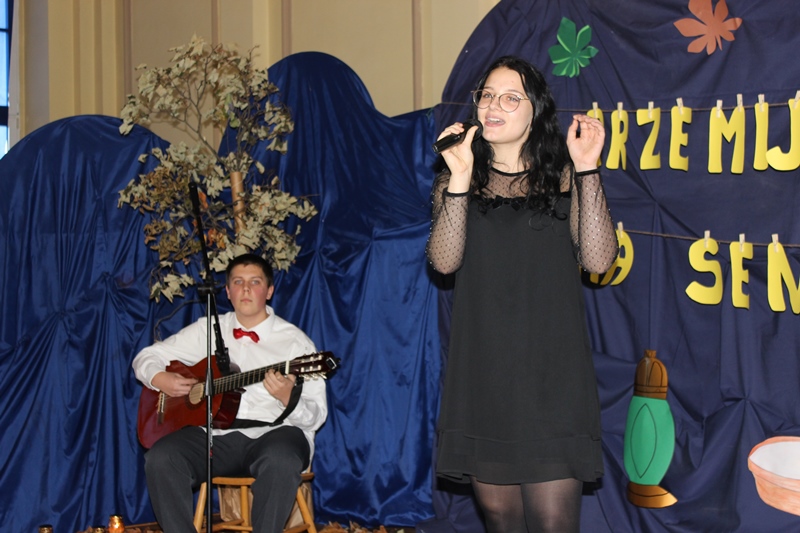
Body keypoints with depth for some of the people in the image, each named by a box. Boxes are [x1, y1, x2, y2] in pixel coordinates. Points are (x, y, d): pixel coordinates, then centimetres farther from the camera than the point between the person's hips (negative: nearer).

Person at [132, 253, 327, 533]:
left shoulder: (295, 341, 4)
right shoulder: (207, 329, 14)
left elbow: (316, 415, 0)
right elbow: (147, 357, 19)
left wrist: (288, 398, -22)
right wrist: (160, 379, -4)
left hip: (273, 433, -3)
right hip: (216, 433, 3)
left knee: (281, 461, -38)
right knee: (160, 459, -26)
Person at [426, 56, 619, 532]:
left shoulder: (563, 178, 8)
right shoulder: (457, 181, 11)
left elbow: (598, 259, -7)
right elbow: (445, 260, -6)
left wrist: (587, 170, -10)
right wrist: (460, 178, -14)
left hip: (551, 372, -2)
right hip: (483, 370, 2)